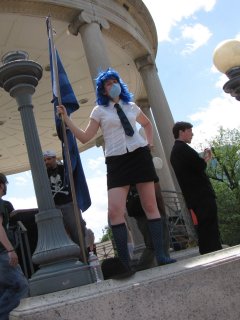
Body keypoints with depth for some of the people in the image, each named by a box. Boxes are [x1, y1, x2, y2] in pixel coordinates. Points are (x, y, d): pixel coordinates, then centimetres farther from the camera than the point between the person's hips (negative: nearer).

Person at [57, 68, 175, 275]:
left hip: (140, 155, 2)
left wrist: (150, 142, 17)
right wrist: (67, 119, -3)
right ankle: (125, 263, -9)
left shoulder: (131, 106, 15)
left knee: (151, 206, -1)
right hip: (116, 161, -2)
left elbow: (147, 124, 33)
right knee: (114, 211, -15)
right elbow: (85, 137, 3)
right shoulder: (100, 111, 8)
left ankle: (161, 256, 5)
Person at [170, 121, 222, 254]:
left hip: (194, 197, 10)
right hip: (202, 195, -10)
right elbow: (200, 166, -16)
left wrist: (203, 159, 11)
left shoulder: (175, 151, 21)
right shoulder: (182, 147, -10)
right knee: (211, 228, -10)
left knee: (204, 229, 11)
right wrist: (206, 159, 4)